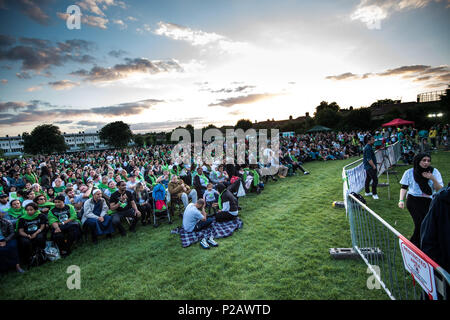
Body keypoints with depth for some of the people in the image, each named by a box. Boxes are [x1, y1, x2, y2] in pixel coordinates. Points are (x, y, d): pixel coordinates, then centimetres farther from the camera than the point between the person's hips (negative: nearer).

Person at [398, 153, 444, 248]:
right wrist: (401, 200, -2)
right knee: (420, 224, -15)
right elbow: (404, 187, 9)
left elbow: (440, 189, -1)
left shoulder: (434, 172, 2)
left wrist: (433, 179, -17)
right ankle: (415, 247, 3)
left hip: (429, 202, 2)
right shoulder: (409, 172, 2)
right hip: (414, 201, -2)